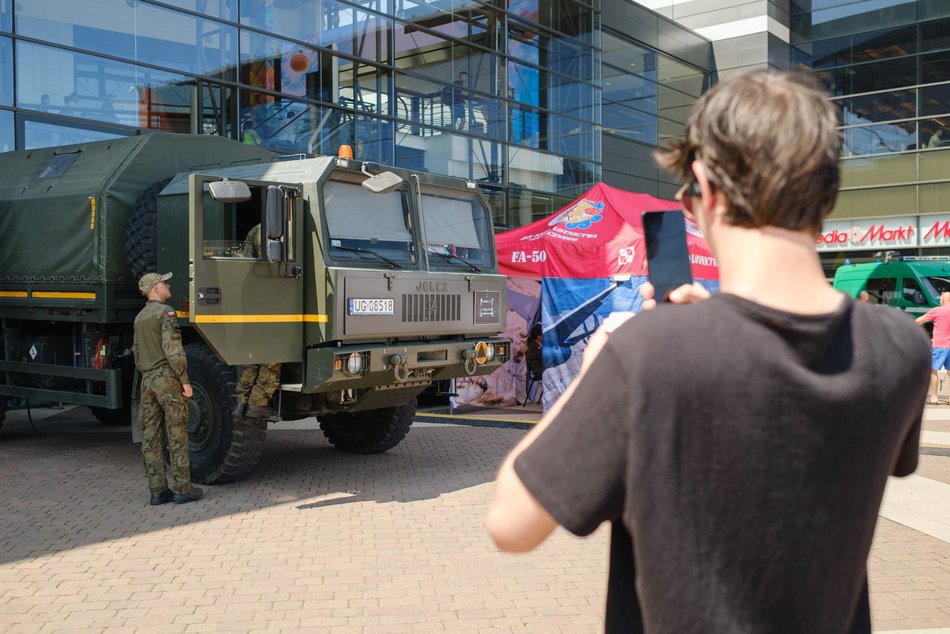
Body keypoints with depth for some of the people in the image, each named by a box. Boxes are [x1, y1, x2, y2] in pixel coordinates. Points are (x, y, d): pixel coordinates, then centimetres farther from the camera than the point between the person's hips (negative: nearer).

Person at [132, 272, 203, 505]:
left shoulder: (139, 318, 17)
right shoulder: (165, 312, -10)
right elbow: (172, 348, -18)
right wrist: (185, 381, -15)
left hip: (147, 381, 8)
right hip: (167, 378, -8)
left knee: (150, 438, 5)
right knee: (177, 435, -2)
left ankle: (157, 491, 8)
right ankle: (182, 489, 1)